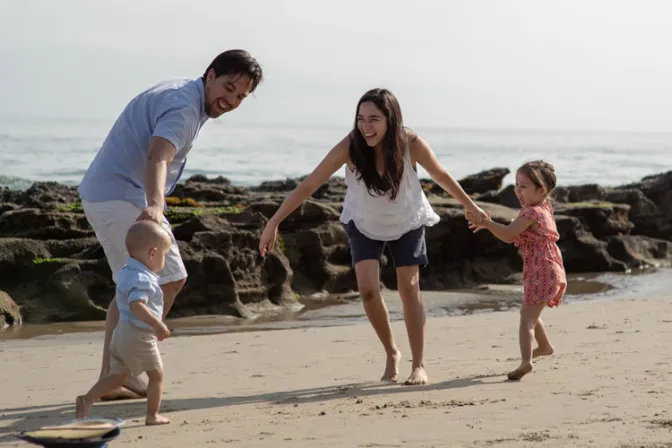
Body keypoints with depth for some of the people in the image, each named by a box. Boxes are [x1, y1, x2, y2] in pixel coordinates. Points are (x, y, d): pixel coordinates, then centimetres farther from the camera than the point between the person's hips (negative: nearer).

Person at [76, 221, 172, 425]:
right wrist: (157, 324, -36)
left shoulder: (126, 272, 12)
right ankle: (152, 415, 12)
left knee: (116, 375, 13)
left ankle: (87, 399, -2)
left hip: (122, 333, 9)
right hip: (139, 335, -9)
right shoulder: (142, 279, -20)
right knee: (157, 375, 7)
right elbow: (136, 305, -34)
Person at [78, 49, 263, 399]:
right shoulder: (184, 106, -17)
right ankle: (124, 374, -9)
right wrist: (154, 206, -52)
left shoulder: (177, 96, 16)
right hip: (123, 197, -11)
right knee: (167, 279, -11)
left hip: (101, 195, 11)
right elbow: (157, 158, -36)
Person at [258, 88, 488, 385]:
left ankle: (419, 365, 5)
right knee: (368, 289, -13)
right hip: (364, 224, 0)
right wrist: (274, 222, -29)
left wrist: (471, 206, 4)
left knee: (409, 288, -6)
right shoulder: (350, 147, -31)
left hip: (407, 222, 0)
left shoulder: (411, 144, -29)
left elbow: (441, 176, -10)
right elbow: (309, 184, -27)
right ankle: (391, 354, 9)